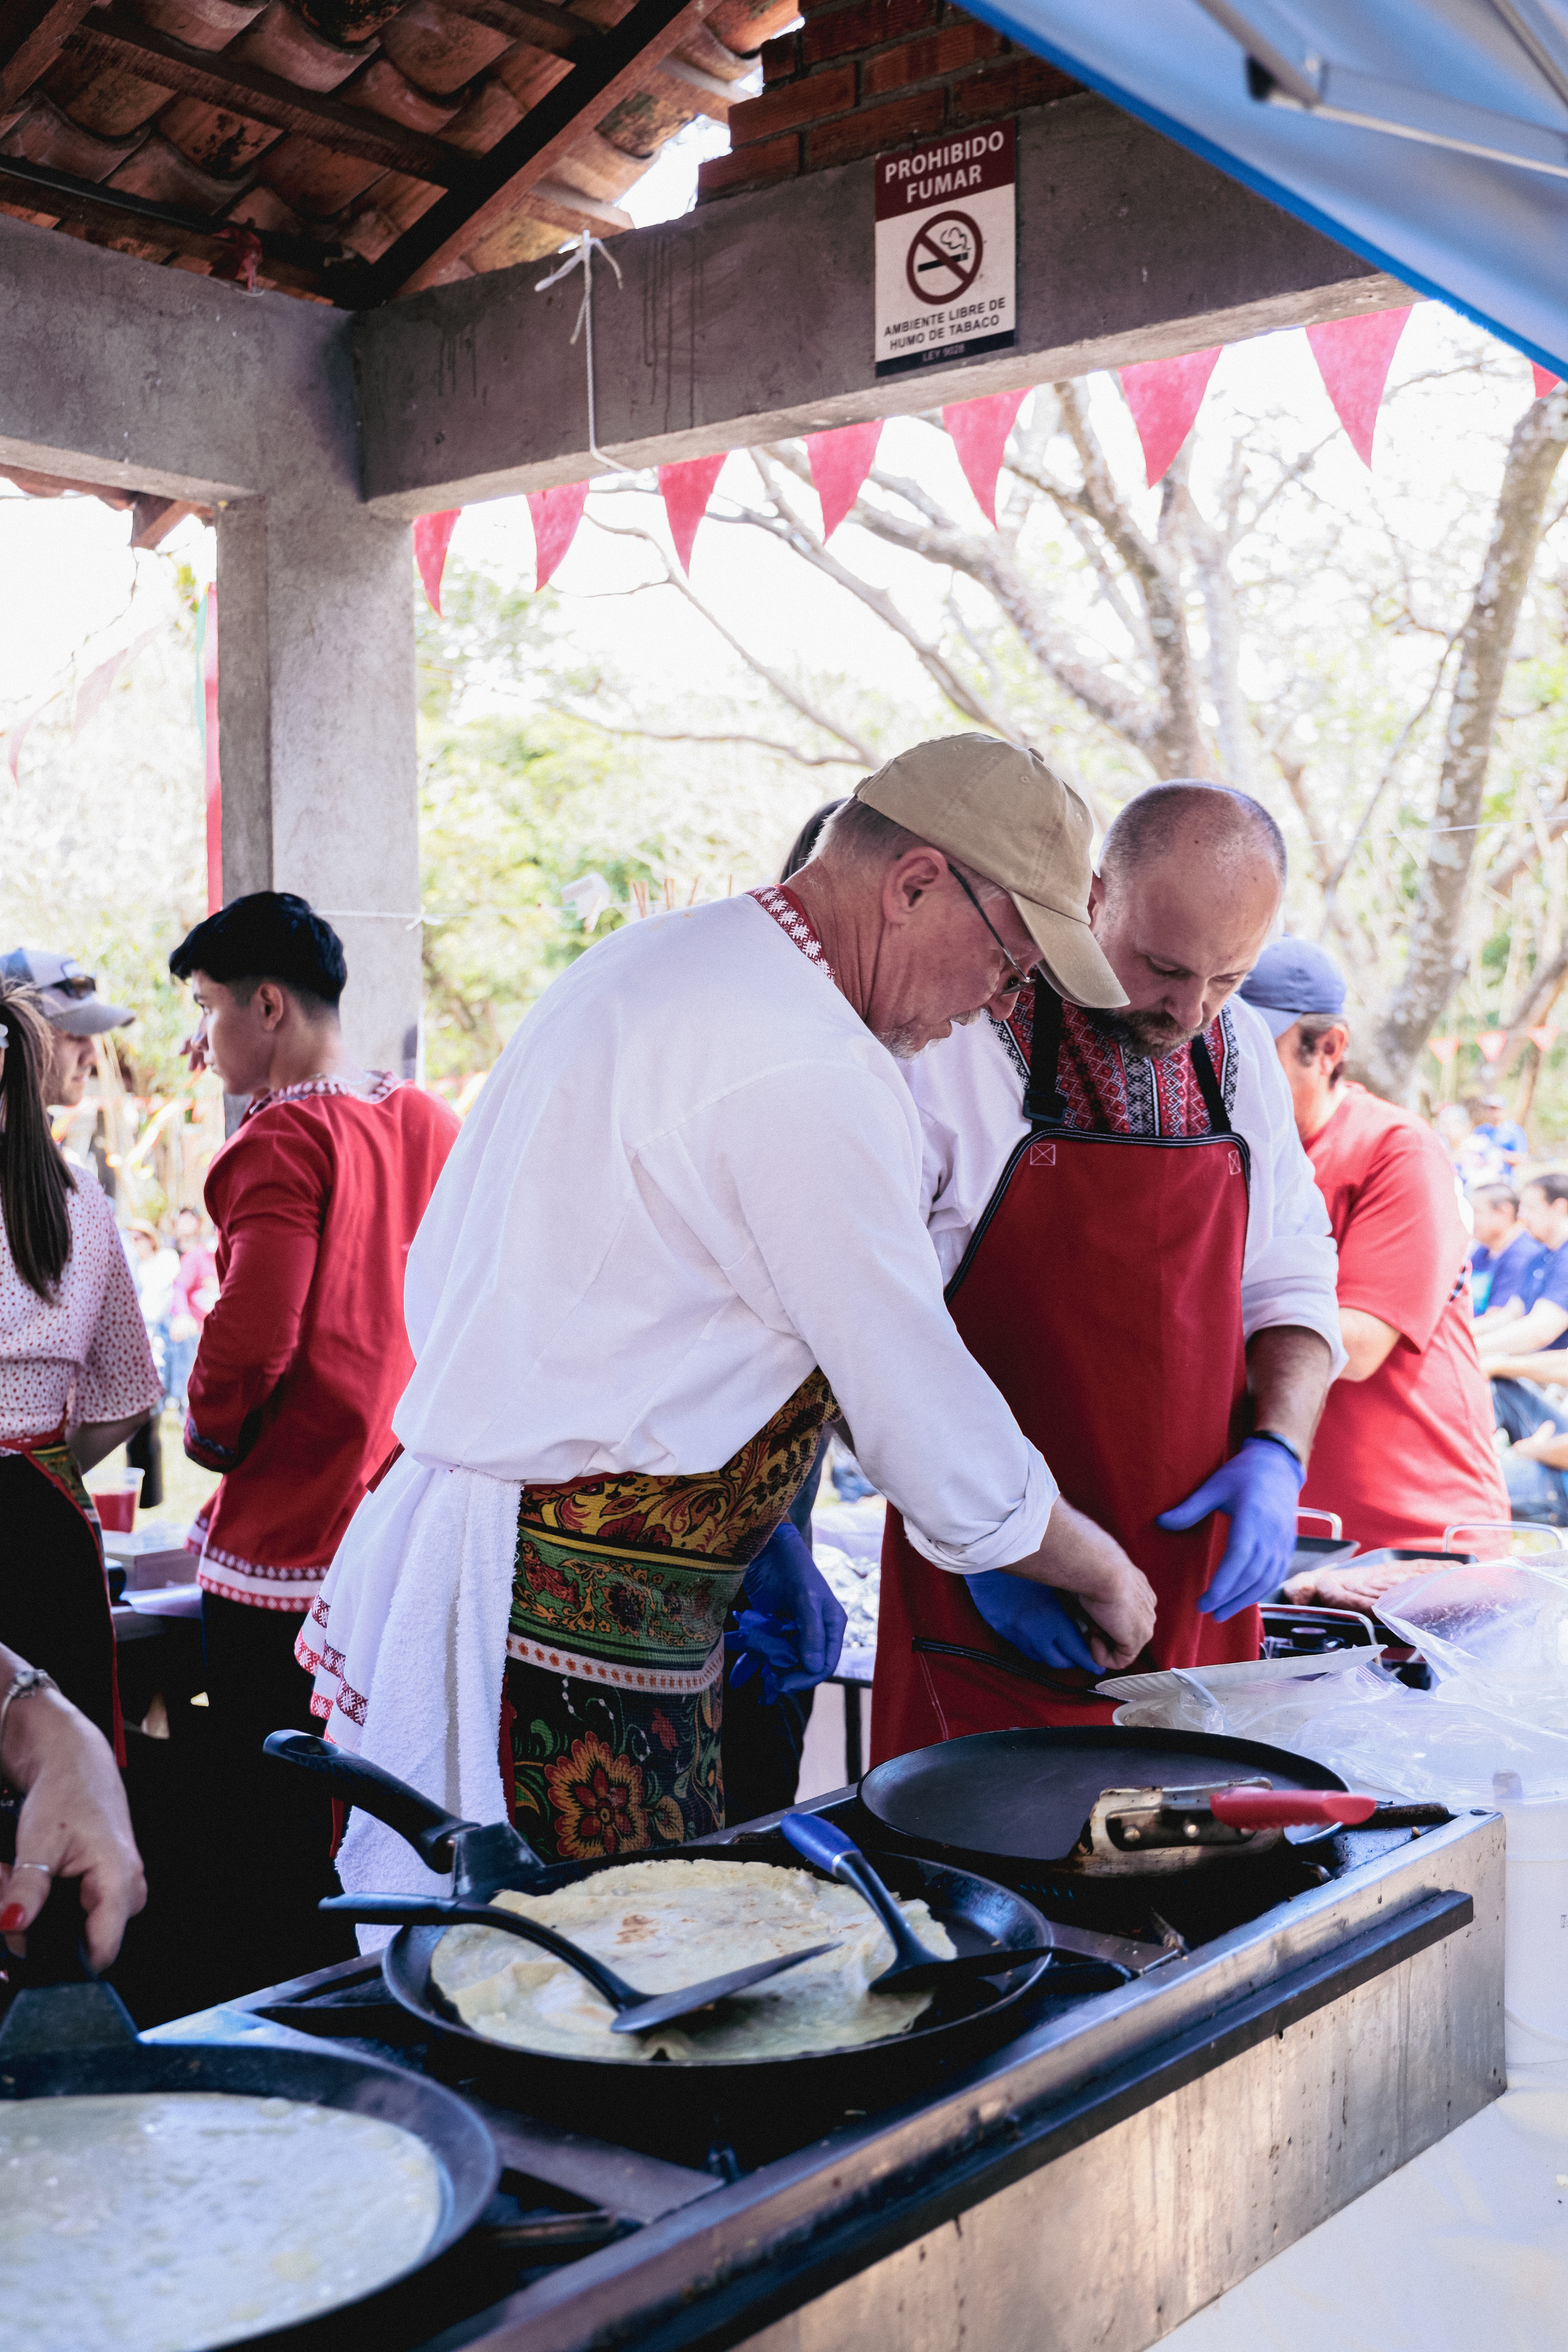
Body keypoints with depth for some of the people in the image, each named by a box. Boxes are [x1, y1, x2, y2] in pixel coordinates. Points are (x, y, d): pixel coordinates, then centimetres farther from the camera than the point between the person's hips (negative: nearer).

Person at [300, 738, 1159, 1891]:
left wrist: (760, 1537, 19)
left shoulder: (650, 962, 13)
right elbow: (943, 1440, -14)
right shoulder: (811, 1071, -19)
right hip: (579, 1640, -10)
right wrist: (1105, 1573, 6)